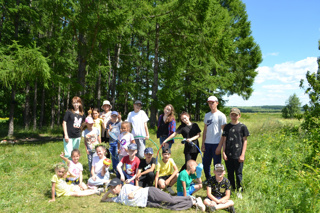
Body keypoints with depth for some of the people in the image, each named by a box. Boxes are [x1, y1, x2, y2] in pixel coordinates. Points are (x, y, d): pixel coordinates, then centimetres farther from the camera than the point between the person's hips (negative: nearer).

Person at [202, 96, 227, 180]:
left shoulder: (221, 116, -5)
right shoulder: (207, 115, 12)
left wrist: (220, 146, -13)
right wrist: (203, 144, 8)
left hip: (216, 143, -5)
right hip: (207, 143, 6)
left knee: (217, 165, 2)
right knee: (205, 164, 11)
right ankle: (208, 181, 28)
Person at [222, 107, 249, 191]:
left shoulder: (242, 126, 0)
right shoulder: (227, 127, 8)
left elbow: (245, 141, 1)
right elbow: (224, 140, 10)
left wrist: (242, 154, -5)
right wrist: (224, 153, 2)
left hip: (238, 155, -3)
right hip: (228, 155, 3)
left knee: (238, 173, 3)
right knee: (230, 174, 11)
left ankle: (239, 190, 16)